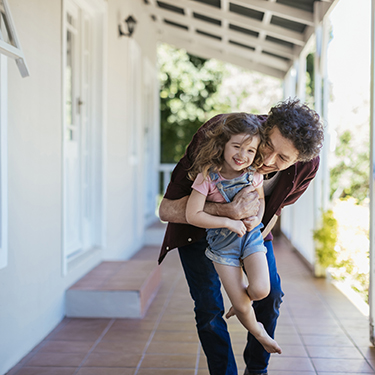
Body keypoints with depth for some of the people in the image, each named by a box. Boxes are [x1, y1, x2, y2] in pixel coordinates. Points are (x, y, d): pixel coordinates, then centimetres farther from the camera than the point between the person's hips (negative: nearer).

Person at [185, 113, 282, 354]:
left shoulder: (253, 175, -8)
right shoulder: (207, 176, -20)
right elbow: (193, 215, -20)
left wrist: (258, 217, -9)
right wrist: (229, 222, -22)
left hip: (251, 235, 3)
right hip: (222, 242, -2)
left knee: (260, 290, -19)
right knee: (243, 309, -1)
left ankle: (239, 304, 18)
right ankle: (257, 331, 33)